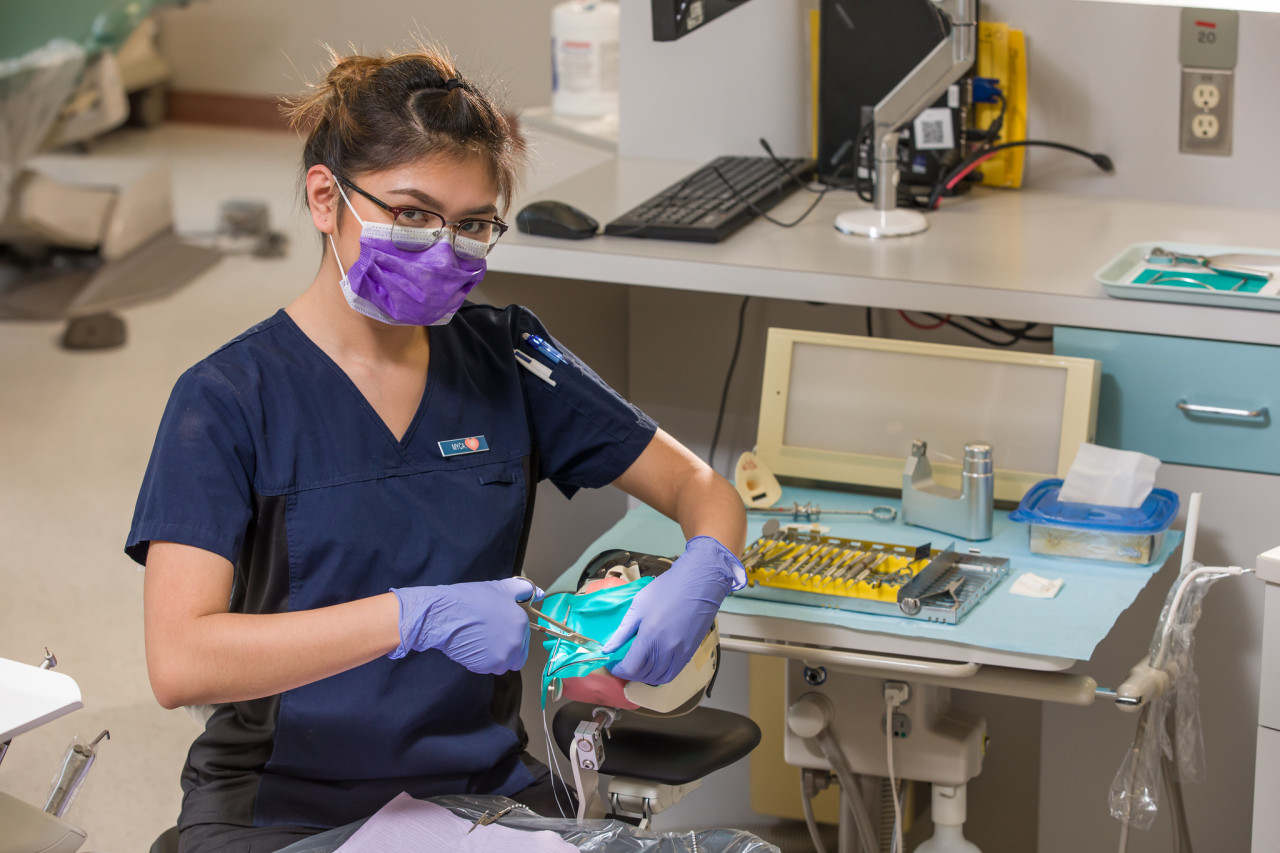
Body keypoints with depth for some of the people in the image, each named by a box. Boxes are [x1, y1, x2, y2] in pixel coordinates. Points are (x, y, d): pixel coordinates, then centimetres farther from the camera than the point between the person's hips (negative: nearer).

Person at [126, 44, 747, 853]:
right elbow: (179, 662, -22)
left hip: (484, 783, 4)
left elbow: (700, 489, 10)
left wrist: (700, 576, -14)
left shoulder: (502, 358, 4)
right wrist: (417, 617, -31)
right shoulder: (228, 399, -10)